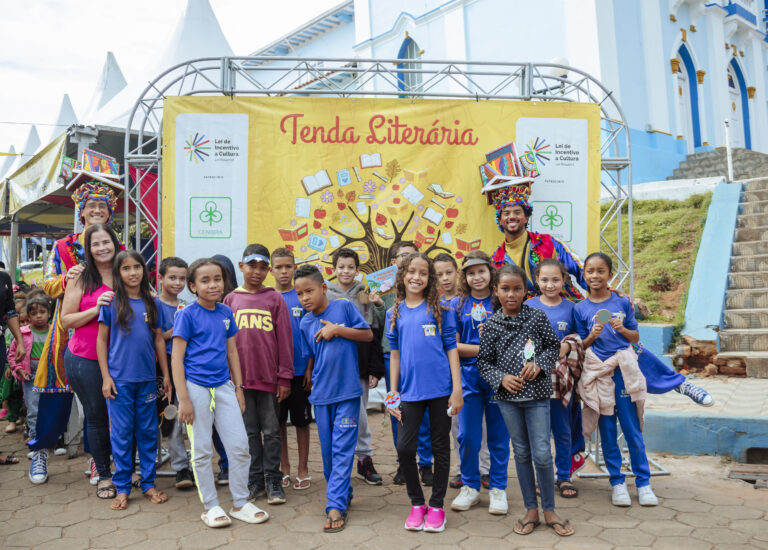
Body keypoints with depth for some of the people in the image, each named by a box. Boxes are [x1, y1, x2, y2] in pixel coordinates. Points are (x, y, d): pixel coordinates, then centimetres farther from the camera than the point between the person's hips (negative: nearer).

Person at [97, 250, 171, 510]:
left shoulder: (151, 303, 6)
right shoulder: (111, 302, -2)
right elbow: (101, 340, 0)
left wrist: (166, 374, 10)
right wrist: (106, 377, -6)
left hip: (147, 378, 3)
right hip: (119, 379, -3)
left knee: (148, 432, 9)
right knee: (121, 433, 4)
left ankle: (148, 483, 20)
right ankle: (122, 488, 16)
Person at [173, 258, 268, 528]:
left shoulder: (225, 313, 8)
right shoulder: (187, 314, -7)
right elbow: (177, 358, -8)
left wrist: (239, 388, 13)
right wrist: (183, 399, -13)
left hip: (223, 386, 5)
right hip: (195, 386, -5)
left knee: (240, 445, 5)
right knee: (202, 451, 5)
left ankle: (240, 503, 20)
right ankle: (210, 506, 21)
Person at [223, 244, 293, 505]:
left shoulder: (275, 299, 2)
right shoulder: (231, 300, 7)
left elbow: (284, 339, 1)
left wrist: (284, 376, -3)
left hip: (269, 377, -2)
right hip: (240, 377, 2)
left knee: (271, 432, 5)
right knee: (250, 432, 10)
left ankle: (273, 481, 16)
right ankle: (255, 480, 21)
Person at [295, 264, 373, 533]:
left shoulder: (344, 307, -4)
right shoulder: (305, 323, 6)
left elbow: (368, 334, -4)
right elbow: (310, 358, 14)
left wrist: (337, 330, -13)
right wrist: (309, 380, 6)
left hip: (347, 391, -4)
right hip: (321, 393, 4)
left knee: (342, 449, -5)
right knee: (327, 450, 11)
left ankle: (336, 505, -3)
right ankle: (343, 494, 28)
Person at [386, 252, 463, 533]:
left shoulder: (440, 310, 0)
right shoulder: (394, 313, 7)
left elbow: (451, 349, 0)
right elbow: (395, 354, 10)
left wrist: (457, 390, -6)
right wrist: (393, 393, 7)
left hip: (440, 389, -2)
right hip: (411, 391, 2)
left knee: (440, 446, 8)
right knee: (404, 447, -1)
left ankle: (436, 506, 23)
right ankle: (416, 503, 20)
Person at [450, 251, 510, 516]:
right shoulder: (457, 305, 4)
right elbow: (453, 346, -1)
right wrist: (484, 349, -13)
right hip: (469, 377, 1)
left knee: (499, 435, 7)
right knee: (468, 436, 6)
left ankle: (498, 488, 21)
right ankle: (470, 487, 23)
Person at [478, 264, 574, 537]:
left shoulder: (537, 317, -1)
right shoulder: (492, 324, 0)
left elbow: (554, 346, 5)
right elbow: (484, 361, 3)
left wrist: (539, 364, -12)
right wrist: (501, 378, -13)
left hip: (537, 394, -1)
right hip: (508, 396, 1)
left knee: (542, 453, -2)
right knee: (521, 453, 11)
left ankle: (549, 510, 17)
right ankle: (531, 509, 24)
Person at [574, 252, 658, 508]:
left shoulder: (622, 303, 4)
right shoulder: (580, 308, 3)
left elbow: (636, 337, 9)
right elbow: (581, 346, 6)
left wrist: (622, 329, -10)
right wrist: (592, 336, -13)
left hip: (624, 371, 0)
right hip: (597, 372, 0)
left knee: (632, 429, 3)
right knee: (607, 431, 7)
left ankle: (643, 482, 16)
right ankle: (617, 482, 19)